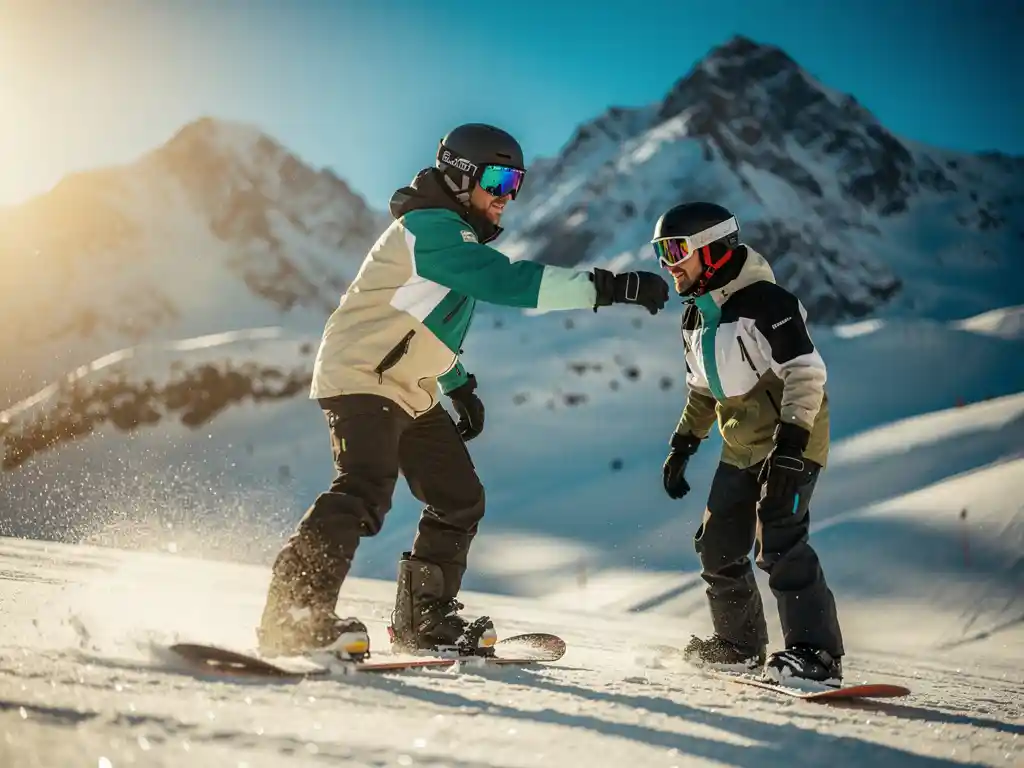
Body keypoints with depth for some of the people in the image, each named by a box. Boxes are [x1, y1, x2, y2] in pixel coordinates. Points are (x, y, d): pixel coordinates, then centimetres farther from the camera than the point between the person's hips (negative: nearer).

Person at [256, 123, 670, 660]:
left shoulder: (453, 234, 15)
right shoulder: (430, 228, -19)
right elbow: (510, 283, -32)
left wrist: (459, 385, 23)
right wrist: (610, 287, -34)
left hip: (411, 391, 11)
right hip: (360, 378, -11)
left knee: (460, 501, 10)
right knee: (365, 493, -27)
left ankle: (422, 619, 20)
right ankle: (293, 618, -28)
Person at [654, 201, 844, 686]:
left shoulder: (764, 301, -18)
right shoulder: (696, 317, 11)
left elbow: (806, 371, -23)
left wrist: (791, 438, -29)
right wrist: (682, 445, 18)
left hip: (791, 443, -9)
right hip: (742, 448, 9)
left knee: (779, 542, -20)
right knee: (718, 546, 10)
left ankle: (816, 653, -17)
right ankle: (741, 644, 26)